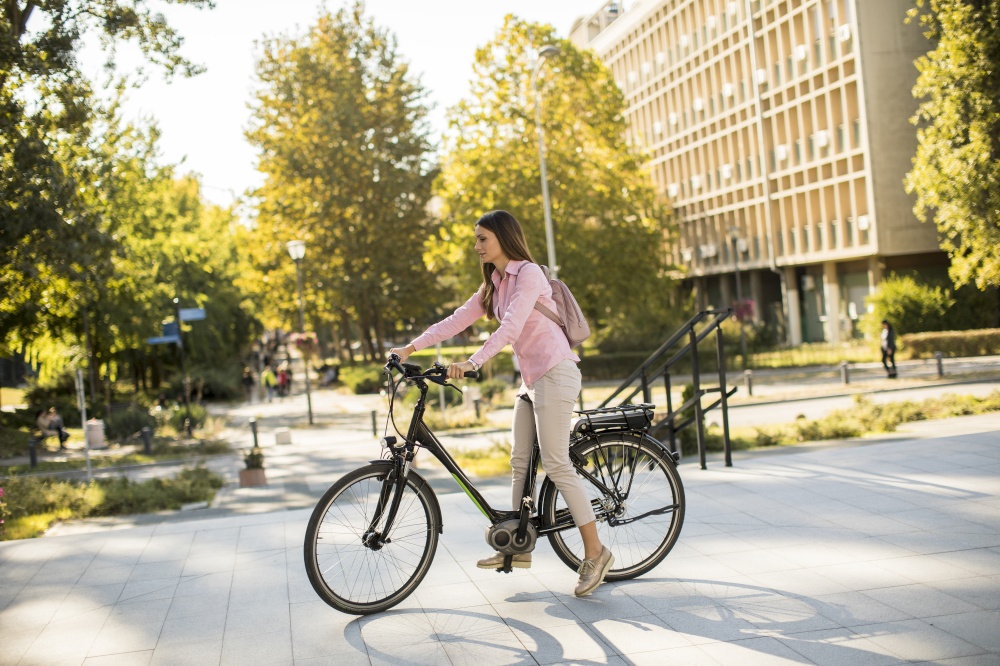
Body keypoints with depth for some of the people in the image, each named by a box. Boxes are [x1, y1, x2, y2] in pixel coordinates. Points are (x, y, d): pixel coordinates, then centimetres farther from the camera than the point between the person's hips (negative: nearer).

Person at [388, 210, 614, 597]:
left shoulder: (528, 273, -12)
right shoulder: (495, 285, 14)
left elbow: (510, 328, -24)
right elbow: (457, 320, 11)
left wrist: (472, 363, -33)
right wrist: (411, 347, 5)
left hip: (555, 373, -9)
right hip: (532, 377, 9)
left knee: (557, 465, -11)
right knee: (520, 463, 9)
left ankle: (595, 552, -4)